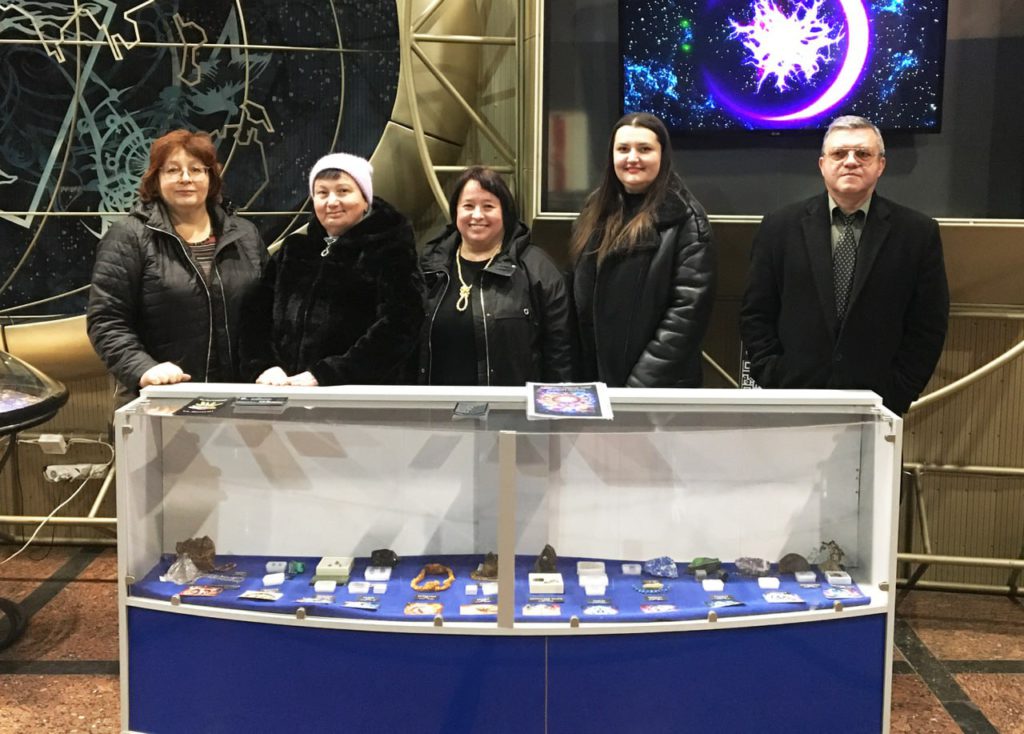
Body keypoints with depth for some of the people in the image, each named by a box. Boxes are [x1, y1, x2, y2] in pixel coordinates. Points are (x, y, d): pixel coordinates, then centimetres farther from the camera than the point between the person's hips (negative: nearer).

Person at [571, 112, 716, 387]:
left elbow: (688, 310, -16)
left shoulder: (686, 219, -10)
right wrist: (582, 376, 6)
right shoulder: (596, 211, 9)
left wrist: (641, 383, -20)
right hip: (592, 376, 6)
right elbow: (581, 296, 12)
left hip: (659, 385, -5)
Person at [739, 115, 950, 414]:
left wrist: (897, 395, -6)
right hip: (792, 401, 1)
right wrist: (773, 379, -4)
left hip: (875, 404, 0)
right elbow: (755, 314, 5)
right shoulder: (779, 227, 4)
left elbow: (929, 325, 1)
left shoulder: (919, 232, 2)